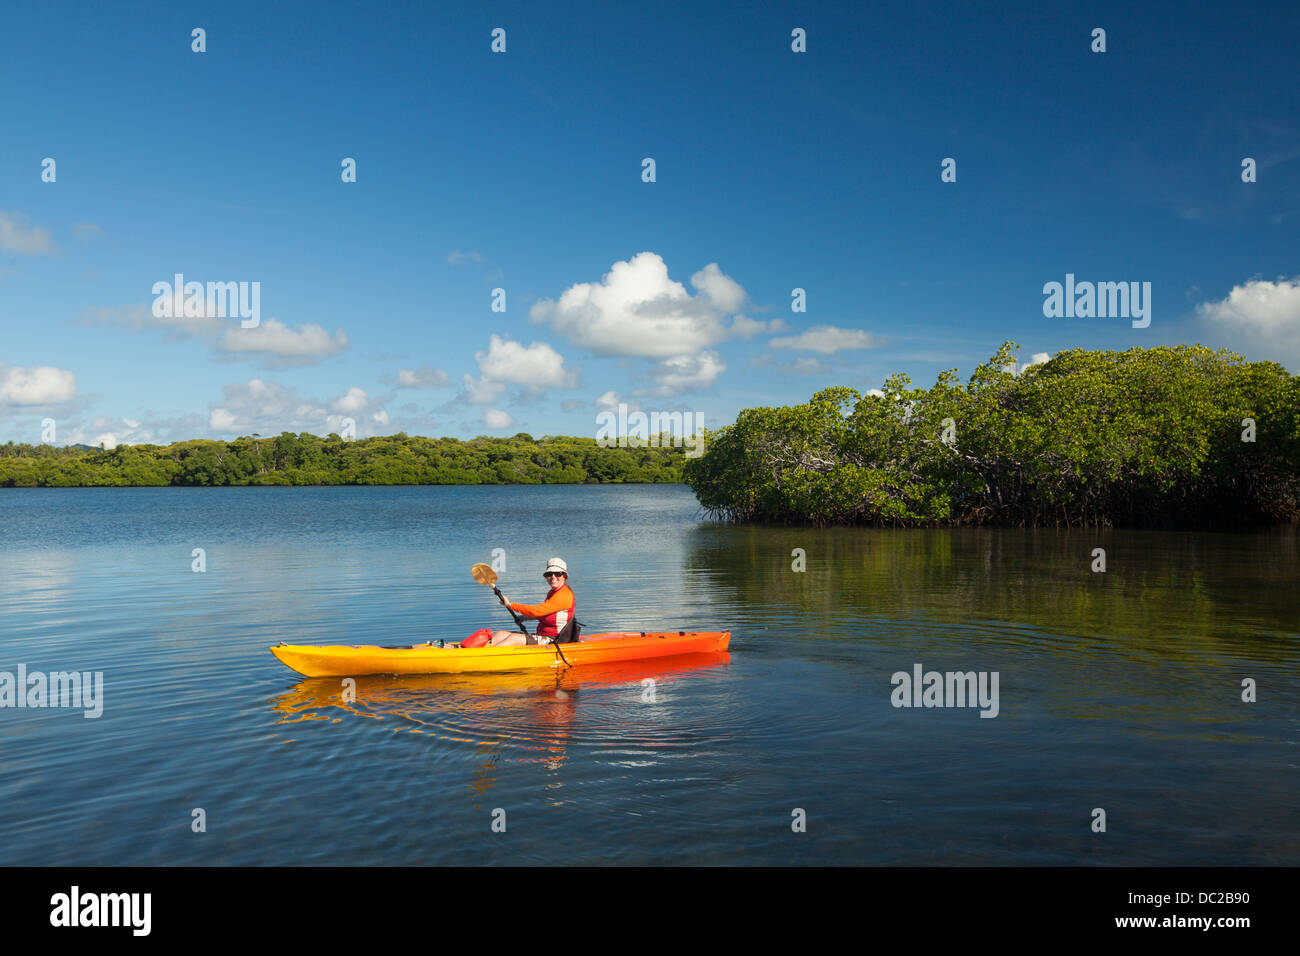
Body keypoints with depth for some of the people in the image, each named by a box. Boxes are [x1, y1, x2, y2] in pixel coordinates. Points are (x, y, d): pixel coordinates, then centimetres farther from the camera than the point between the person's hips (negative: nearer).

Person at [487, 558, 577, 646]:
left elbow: (537, 611, -22)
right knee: (501, 634, -5)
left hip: (552, 641, -9)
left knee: (514, 638, -26)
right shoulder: (551, 593, 16)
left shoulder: (564, 595, -16)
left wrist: (510, 605, -14)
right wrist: (524, 618, 17)